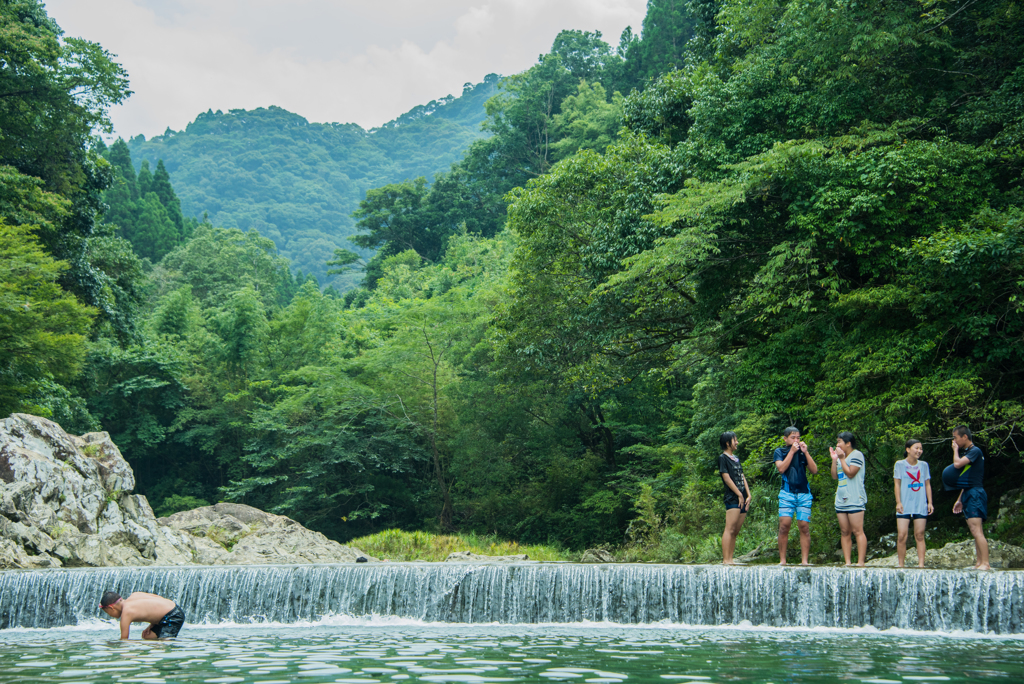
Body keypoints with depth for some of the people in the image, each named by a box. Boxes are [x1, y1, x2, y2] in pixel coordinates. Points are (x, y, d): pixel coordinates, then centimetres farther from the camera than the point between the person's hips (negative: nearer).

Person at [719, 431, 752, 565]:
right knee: (730, 529, -14)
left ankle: (730, 559, 7)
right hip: (732, 498, -8)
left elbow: (742, 477, 18)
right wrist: (739, 495, -10)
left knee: (735, 531, 6)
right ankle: (725, 560, -18)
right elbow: (726, 477, -9)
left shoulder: (735, 458, 22)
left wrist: (748, 495, 6)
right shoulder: (723, 457, -2)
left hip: (743, 499, 8)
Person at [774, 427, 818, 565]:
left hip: (804, 493, 2)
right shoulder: (780, 452, 9)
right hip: (787, 493, -2)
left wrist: (806, 452, -2)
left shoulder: (802, 452, 14)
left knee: (804, 527, -3)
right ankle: (782, 560, -3)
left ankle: (804, 560, -1)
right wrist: (792, 451, -7)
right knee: (784, 525, -10)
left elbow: (814, 470, 5)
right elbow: (781, 468, -8)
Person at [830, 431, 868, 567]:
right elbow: (834, 476, 15)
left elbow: (850, 473, -14)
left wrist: (841, 458, -8)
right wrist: (834, 459, 8)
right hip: (841, 500, 8)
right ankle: (847, 562, 5)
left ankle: (860, 562, -12)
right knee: (844, 532, 4)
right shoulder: (841, 456, 19)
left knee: (857, 531, -10)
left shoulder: (856, 455, -4)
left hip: (855, 500, -8)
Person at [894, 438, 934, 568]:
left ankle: (921, 564, 1)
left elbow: (927, 485, 13)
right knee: (901, 536, -7)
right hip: (904, 506, -2)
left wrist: (930, 502, 7)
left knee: (920, 535, 1)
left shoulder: (924, 465, 10)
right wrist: (898, 502, -6)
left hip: (921, 506, 2)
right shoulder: (900, 464, 3)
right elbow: (897, 484, 2)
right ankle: (901, 565, 0)